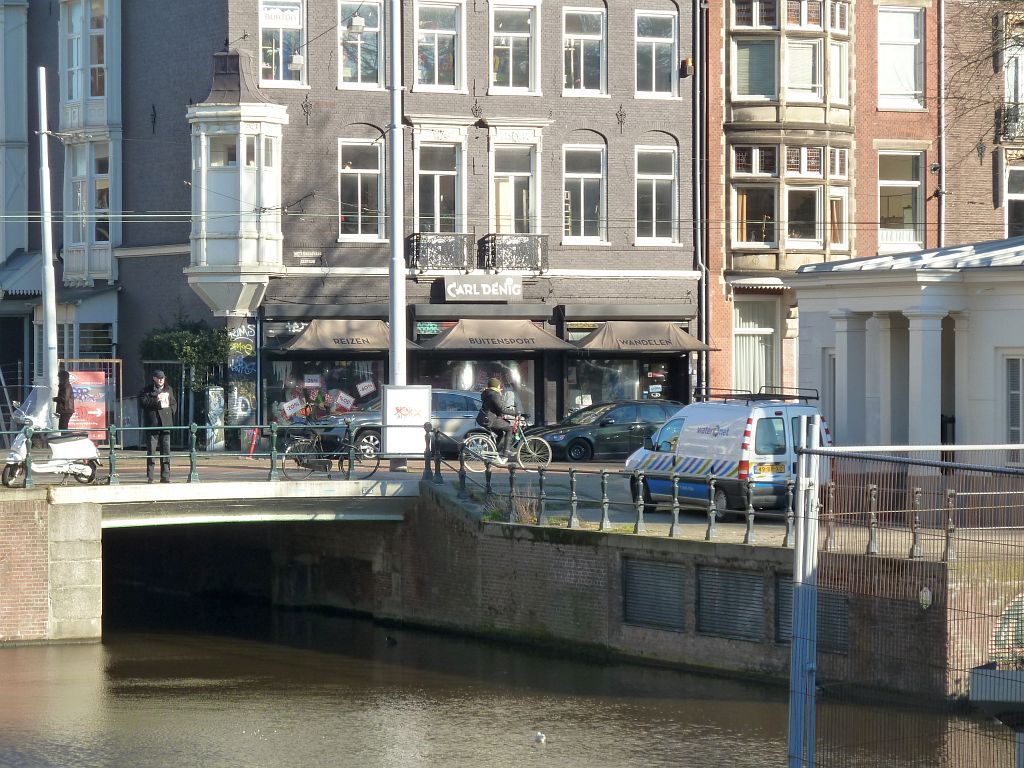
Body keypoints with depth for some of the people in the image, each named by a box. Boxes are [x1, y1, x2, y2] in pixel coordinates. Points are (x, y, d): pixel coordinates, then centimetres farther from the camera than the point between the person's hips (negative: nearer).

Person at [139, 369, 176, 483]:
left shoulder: (169, 390, 16)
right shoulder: (147, 390, 1)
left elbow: (174, 403, 26)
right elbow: (142, 402, -13)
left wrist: (171, 411, 8)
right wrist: (155, 400, -18)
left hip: (166, 423, 4)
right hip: (152, 423, -4)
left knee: (166, 450, 3)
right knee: (152, 450, -3)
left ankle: (165, 476, 7)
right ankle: (150, 477, 0)